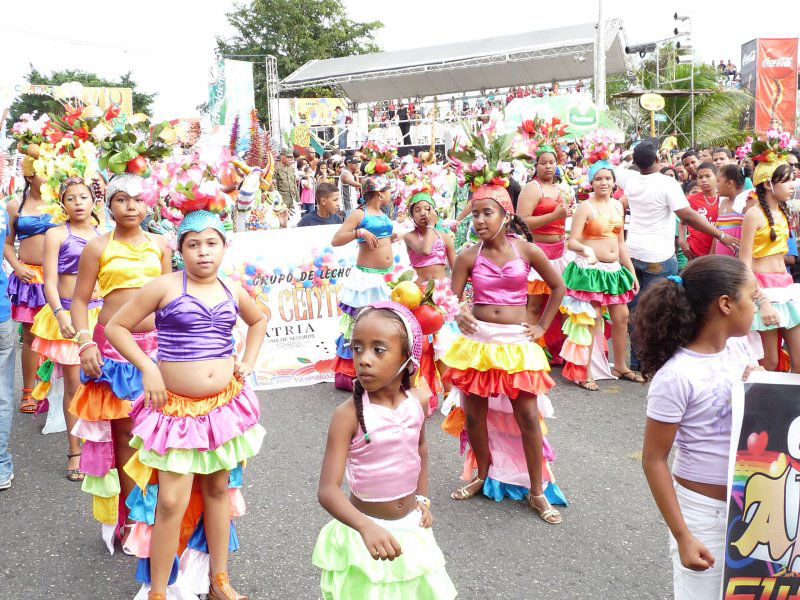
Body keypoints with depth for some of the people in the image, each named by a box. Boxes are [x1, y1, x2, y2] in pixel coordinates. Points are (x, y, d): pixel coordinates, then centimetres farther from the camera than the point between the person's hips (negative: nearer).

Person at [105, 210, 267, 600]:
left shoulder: (232, 292, 5)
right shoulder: (165, 287, -8)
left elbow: (259, 320, 25)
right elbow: (116, 326, -4)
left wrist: (248, 363, 12)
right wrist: (148, 368, -13)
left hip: (224, 405, 4)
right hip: (176, 408, -4)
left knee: (218, 490, 14)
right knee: (172, 502, -6)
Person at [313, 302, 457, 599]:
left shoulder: (419, 401, -8)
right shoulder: (349, 414, -22)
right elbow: (328, 490, -26)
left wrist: (422, 498, 12)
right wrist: (366, 527, -39)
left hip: (412, 527, 5)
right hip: (365, 531, -4)